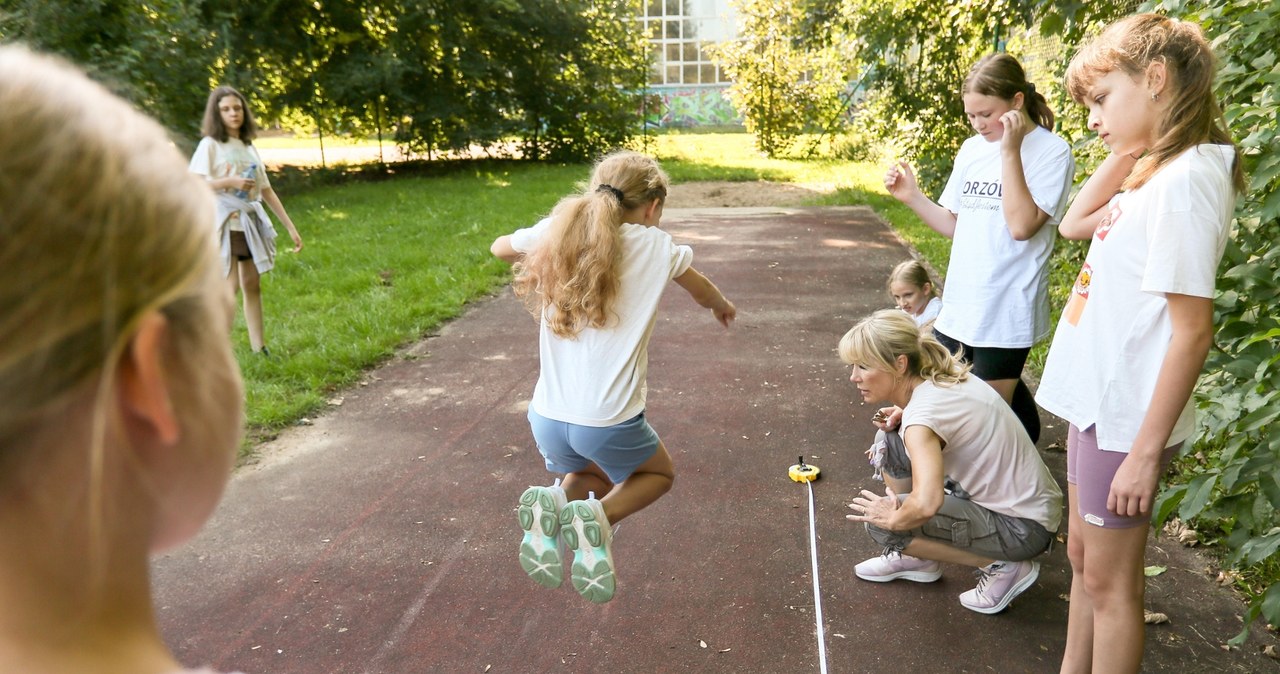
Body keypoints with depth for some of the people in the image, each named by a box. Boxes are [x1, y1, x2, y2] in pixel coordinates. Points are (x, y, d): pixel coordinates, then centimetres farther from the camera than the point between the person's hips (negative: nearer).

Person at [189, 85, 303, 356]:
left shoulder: (249, 147, 14)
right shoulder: (210, 145, -2)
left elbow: (266, 191, 14)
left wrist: (290, 227, 10)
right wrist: (229, 182, -19)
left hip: (252, 223, 6)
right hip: (225, 222, -6)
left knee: (252, 285, 7)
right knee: (230, 286, -12)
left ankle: (259, 348, 11)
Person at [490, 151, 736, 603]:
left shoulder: (557, 232, 3)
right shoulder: (655, 246, -2)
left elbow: (500, 248, 23)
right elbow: (705, 294, 18)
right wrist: (723, 307, 40)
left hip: (547, 419, 4)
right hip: (609, 423, -4)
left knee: (593, 475, 33)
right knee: (659, 474, 27)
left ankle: (552, 502, 0)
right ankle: (598, 516, -3)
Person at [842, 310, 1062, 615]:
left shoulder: (924, 412, -28)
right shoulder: (942, 376, -2)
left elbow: (925, 504, -41)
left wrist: (892, 518, -19)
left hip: (1022, 527, -9)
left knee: (881, 523, -15)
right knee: (892, 442, 6)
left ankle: (1002, 566, -3)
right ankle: (916, 558, 18)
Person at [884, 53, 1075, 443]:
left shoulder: (1051, 151, -10)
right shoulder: (972, 149, 8)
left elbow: (1021, 226, -22)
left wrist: (1010, 151, -20)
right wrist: (912, 197, -1)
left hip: (1006, 312, -6)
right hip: (959, 307, 7)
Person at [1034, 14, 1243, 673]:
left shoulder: (1186, 179, -21)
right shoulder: (1154, 174, 6)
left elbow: (1192, 330, -23)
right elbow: (1075, 222, 19)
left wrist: (1147, 452, -21)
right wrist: (1125, 152, 4)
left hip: (1126, 419, -9)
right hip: (1096, 403, 9)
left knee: (1109, 580, 6)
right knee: (1083, 555, 22)